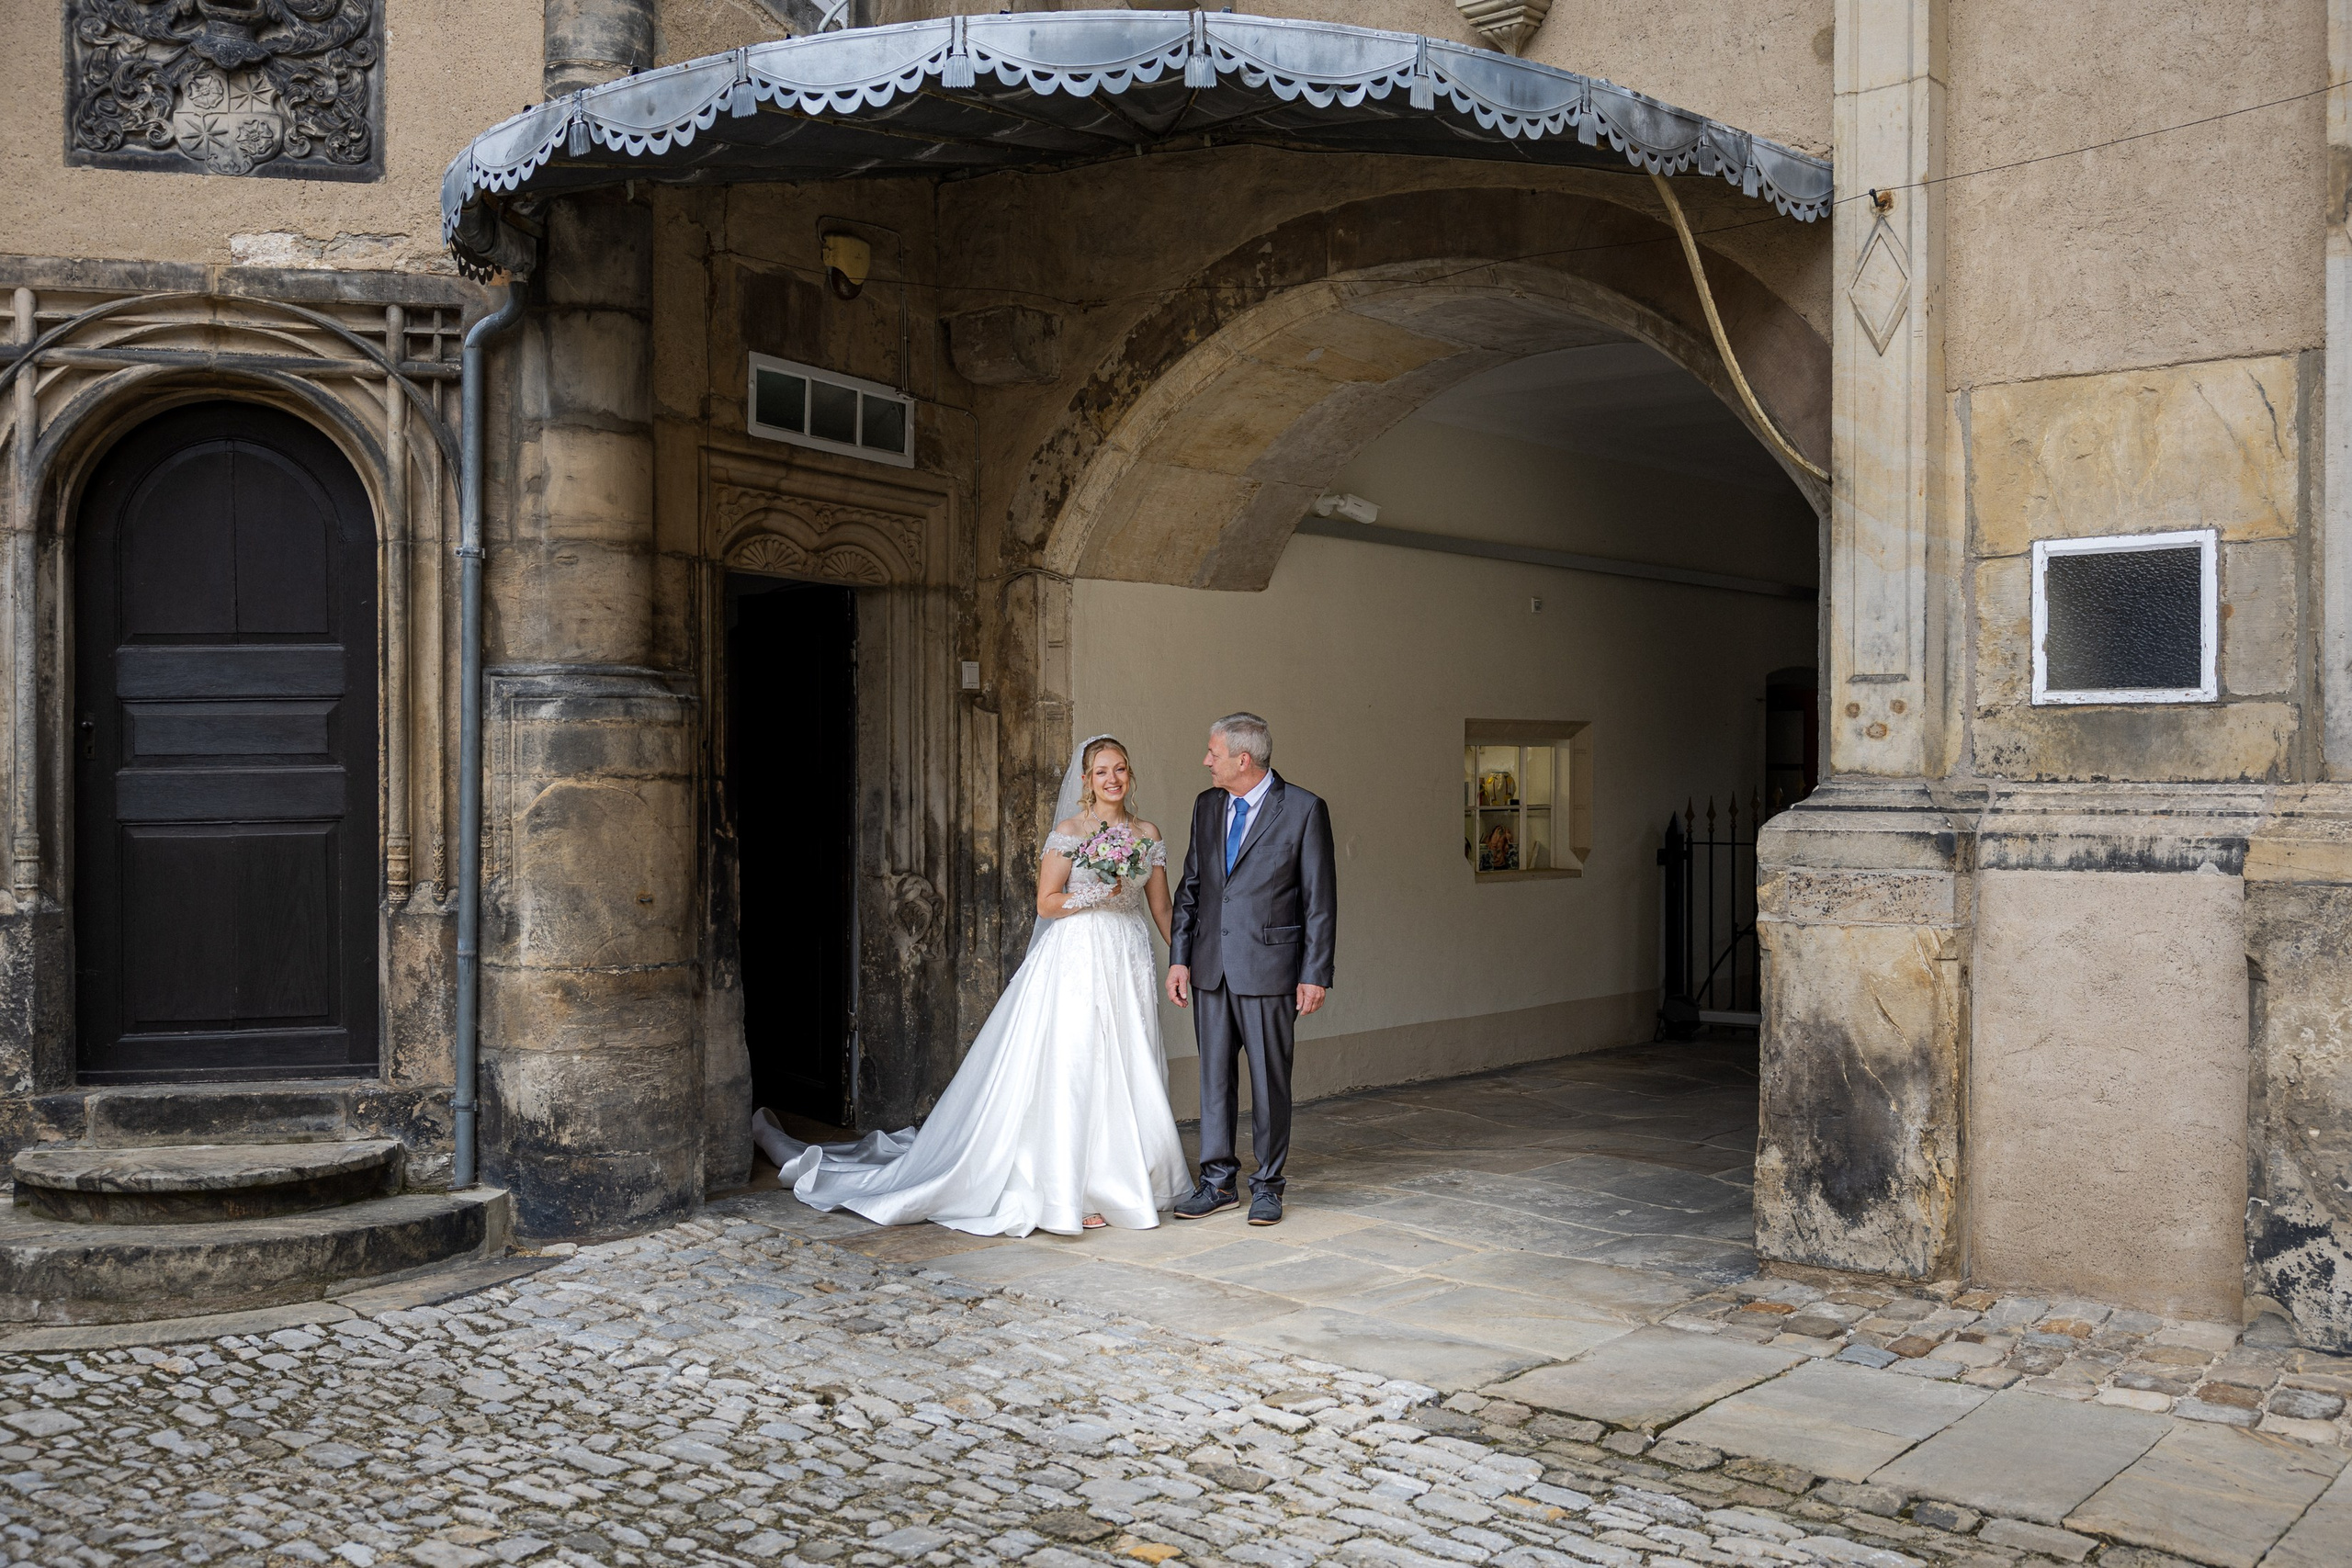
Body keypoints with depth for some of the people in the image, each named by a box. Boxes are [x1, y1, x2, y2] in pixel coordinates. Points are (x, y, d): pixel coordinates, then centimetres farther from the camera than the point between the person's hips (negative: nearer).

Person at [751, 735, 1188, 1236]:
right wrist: (1096, 895, -17)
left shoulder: (1148, 835, 10)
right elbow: (1047, 903, -5)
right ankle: (1062, 1190, -2)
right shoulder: (1070, 831, -3)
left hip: (1129, 962, 5)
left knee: (1121, 1076, 4)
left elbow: (1161, 907, 12)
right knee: (1069, 1072, -7)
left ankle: (1116, 1184, 12)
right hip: (1075, 957, -5)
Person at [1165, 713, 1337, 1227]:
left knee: (1269, 1078, 4)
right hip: (1210, 966, 5)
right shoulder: (1207, 806, 9)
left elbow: (1320, 899, -6)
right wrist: (1178, 958, 6)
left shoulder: (1304, 809, -7)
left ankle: (1268, 1184, 17)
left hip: (1268, 965, -5)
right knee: (1214, 1075, 9)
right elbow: (1190, 888, 13)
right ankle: (1218, 1181, 19)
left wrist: (1315, 974, -10)